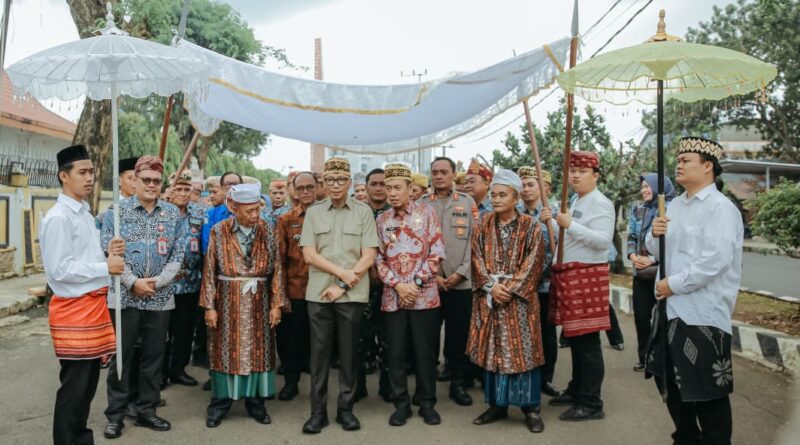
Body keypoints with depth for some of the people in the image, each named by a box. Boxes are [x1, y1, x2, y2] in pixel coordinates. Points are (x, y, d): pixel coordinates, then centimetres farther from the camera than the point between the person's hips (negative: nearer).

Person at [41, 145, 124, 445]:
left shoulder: (86, 214, 14)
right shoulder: (58, 218, -14)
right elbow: (60, 270, -20)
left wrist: (107, 253, 0)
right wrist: (106, 267, -16)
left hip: (93, 304, 9)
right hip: (73, 308, -9)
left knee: (89, 380, 17)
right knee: (74, 384, 0)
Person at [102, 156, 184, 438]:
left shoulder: (173, 214, 5)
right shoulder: (116, 211, -1)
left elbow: (178, 255, 3)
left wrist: (158, 282, -10)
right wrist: (133, 283, -13)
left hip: (160, 297, 2)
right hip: (124, 296, -2)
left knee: (153, 356, 10)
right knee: (120, 356, 6)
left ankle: (147, 410, 24)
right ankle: (115, 414, 19)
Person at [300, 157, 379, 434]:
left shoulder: (363, 212, 2)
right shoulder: (313, 212, 6)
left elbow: (369, 257, -4)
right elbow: (309, 255, -1)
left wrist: (343, 286, -10)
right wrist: (341, 272, -12)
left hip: (352, 294, -1)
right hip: (318, 293, 1)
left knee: (349, 352, 6)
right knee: (320, 352, 5)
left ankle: (346, 408, 20)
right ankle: (318, 411, 15)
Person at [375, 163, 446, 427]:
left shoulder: (427, 213, -1)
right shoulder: (382, 220, 7)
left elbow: (436, 254, -5)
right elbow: (378, 258, 4)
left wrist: (415, 283, -11)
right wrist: (397, 285, -10)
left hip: (424, 295, -2)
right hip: (392, 297, 2)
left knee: (426, 352, 6)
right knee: (396, 353, 7)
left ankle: (427, 403, 21)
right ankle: (401, 403, 21)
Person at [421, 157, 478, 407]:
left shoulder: (468, 203, 7)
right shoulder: (421, 205, 6)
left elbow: (474, 242, 2)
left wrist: (461, 273, -7)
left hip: (461, 282, 0)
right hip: (429, 282, 0)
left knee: (459, 336, 5)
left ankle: (458, 384, 18)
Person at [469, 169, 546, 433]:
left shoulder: (531, 227, -2)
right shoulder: (484, 225, 6)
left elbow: (532, 264, -8)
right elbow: (477, 259, 2)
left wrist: (510, 288, -15)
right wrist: (492, 285, -12)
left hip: (519, 299, -3)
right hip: (489, 298, 3)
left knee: (522, 350, -1)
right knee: (492, 349, 7)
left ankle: (531, 408, 11)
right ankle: (497, 405, 19)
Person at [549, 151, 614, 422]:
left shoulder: (600, 203, -10)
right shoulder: (575, 201, 18)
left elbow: (603, 240, -21)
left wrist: (570, 225, -23)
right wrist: (553, 222, 9)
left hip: (587, 275, -9)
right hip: (568, 274, 9)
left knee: (587, 341, -5)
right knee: (574, 337, 17)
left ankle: (592, 404, 4)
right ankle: (576, 390, 30)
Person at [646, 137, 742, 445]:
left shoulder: (721, 208, -13)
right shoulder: (675, 205, 13)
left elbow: (715, 261, -23)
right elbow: (658, 251, 16)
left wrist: (673, 284, -17)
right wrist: (654, 234, -5)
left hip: (703, 313, -9)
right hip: (672, 308, 9)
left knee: (705, 386, 0)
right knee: (668, 378, 17)